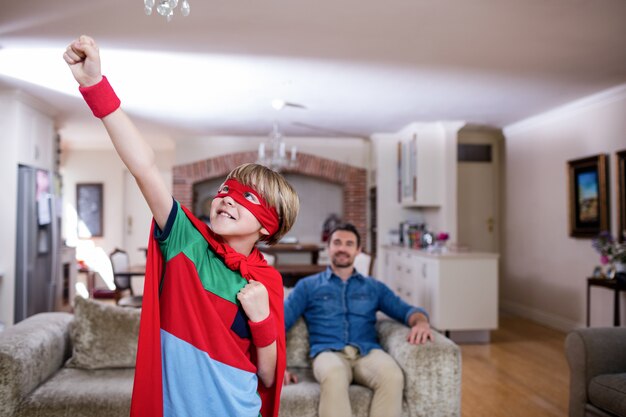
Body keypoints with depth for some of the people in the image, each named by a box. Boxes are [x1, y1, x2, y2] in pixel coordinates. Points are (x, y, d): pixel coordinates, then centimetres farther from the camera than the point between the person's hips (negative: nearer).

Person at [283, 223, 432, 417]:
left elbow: (406, 310, 16)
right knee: (334, 377, -39)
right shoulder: (308, 285, 18)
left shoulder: (374, 287, 24)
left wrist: (421, 322, -10)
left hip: (368, 352, 2)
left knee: (393, 377, -34)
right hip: (328, 352, -2)